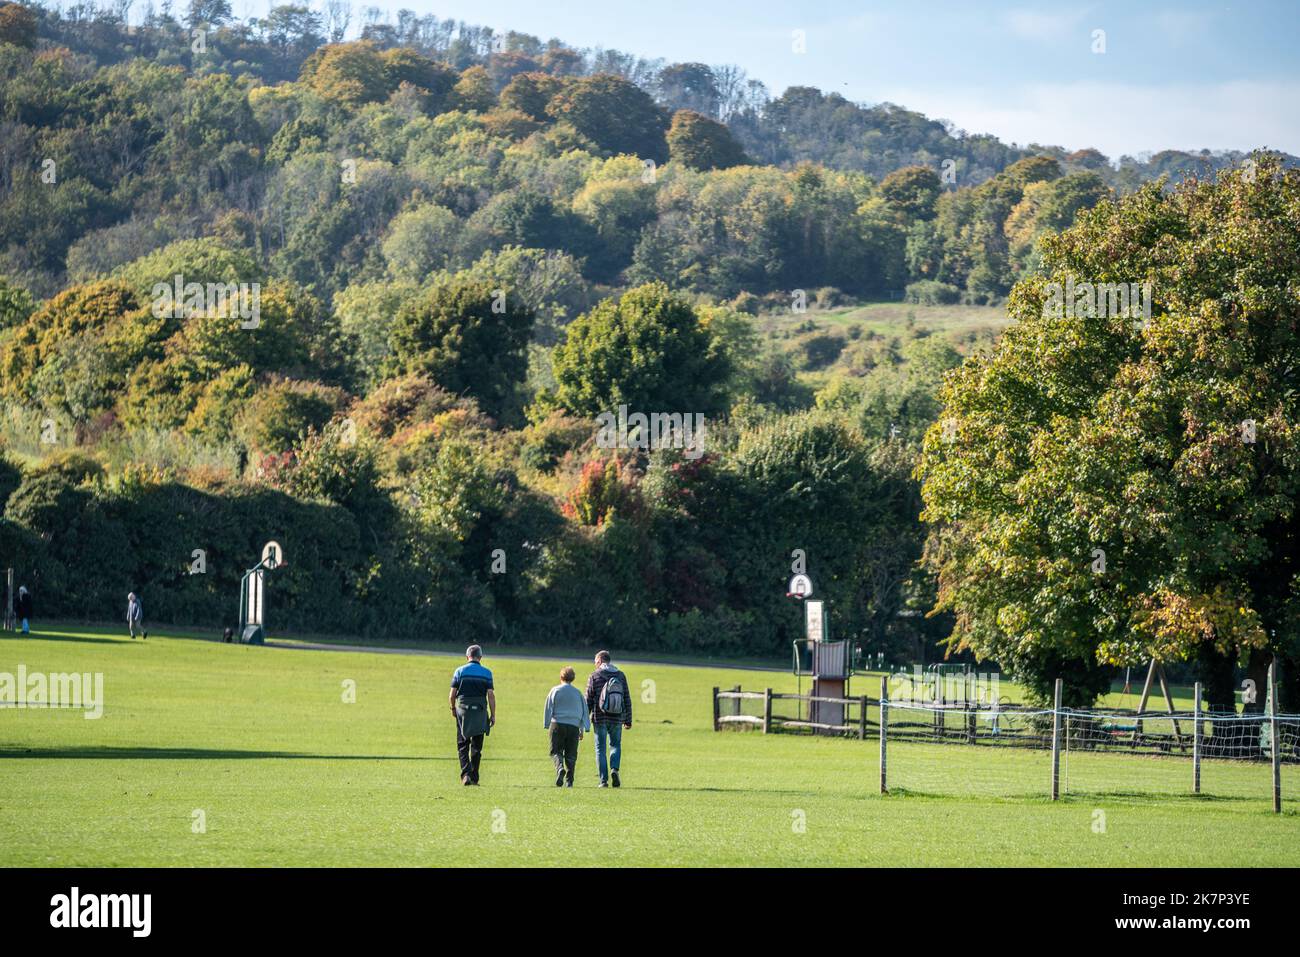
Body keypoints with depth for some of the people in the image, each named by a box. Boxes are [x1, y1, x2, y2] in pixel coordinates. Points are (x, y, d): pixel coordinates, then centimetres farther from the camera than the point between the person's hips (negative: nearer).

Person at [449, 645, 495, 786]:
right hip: (480, 712, 1)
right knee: (477, 746, 11)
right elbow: (491, 695, -4)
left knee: (462, 746, 5)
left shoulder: (459, 671, 0)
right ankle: (474, 777, 15)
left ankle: (466, 774, -14)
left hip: (463, 711, -1)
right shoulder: (486, 673, 1)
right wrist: (493, 715, 2)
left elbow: (452, 694, -2)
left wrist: (453, 709, 15)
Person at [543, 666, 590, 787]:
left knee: (556, 751, 3)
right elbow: (584, 711, 11)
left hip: (557, 724, -2)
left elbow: (549, 709, 3)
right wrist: (582, 729, 15)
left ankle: (560, 767, -25)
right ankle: (569, 780, 2)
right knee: (571, 755, 6)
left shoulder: (555, 690, 3)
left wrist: (547, 725, 8)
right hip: (573, 726, 2)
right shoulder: (578, 693, 10)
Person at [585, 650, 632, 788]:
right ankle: (614, 769, -8)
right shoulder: (621, 676, 5)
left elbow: (588, 700, -5)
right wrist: (628, 719, 12)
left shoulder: (594, 676, -4)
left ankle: (603, 780, 1)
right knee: (616, 745, 17)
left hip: (599, 719, -2)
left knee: (600, 749, 6)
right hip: (617, 719, 2)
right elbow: (627, 700, 7)